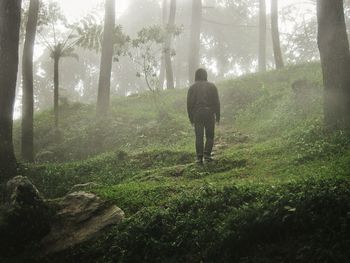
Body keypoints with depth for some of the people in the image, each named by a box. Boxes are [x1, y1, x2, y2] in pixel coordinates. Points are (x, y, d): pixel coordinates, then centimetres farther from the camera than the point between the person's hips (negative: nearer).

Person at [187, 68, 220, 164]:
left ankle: (199, 157, -1)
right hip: (209, 114, -1)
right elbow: (216, 102, 0)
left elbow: (189, 104, 1)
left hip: (197, 114, 1)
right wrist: (218, 116, 5)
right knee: (210, 136, 9)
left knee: (199, 136, 4)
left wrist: (191, 118, 7)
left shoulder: (192, 88, 4)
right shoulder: (211, 86, 3)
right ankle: (207, 154, -5)